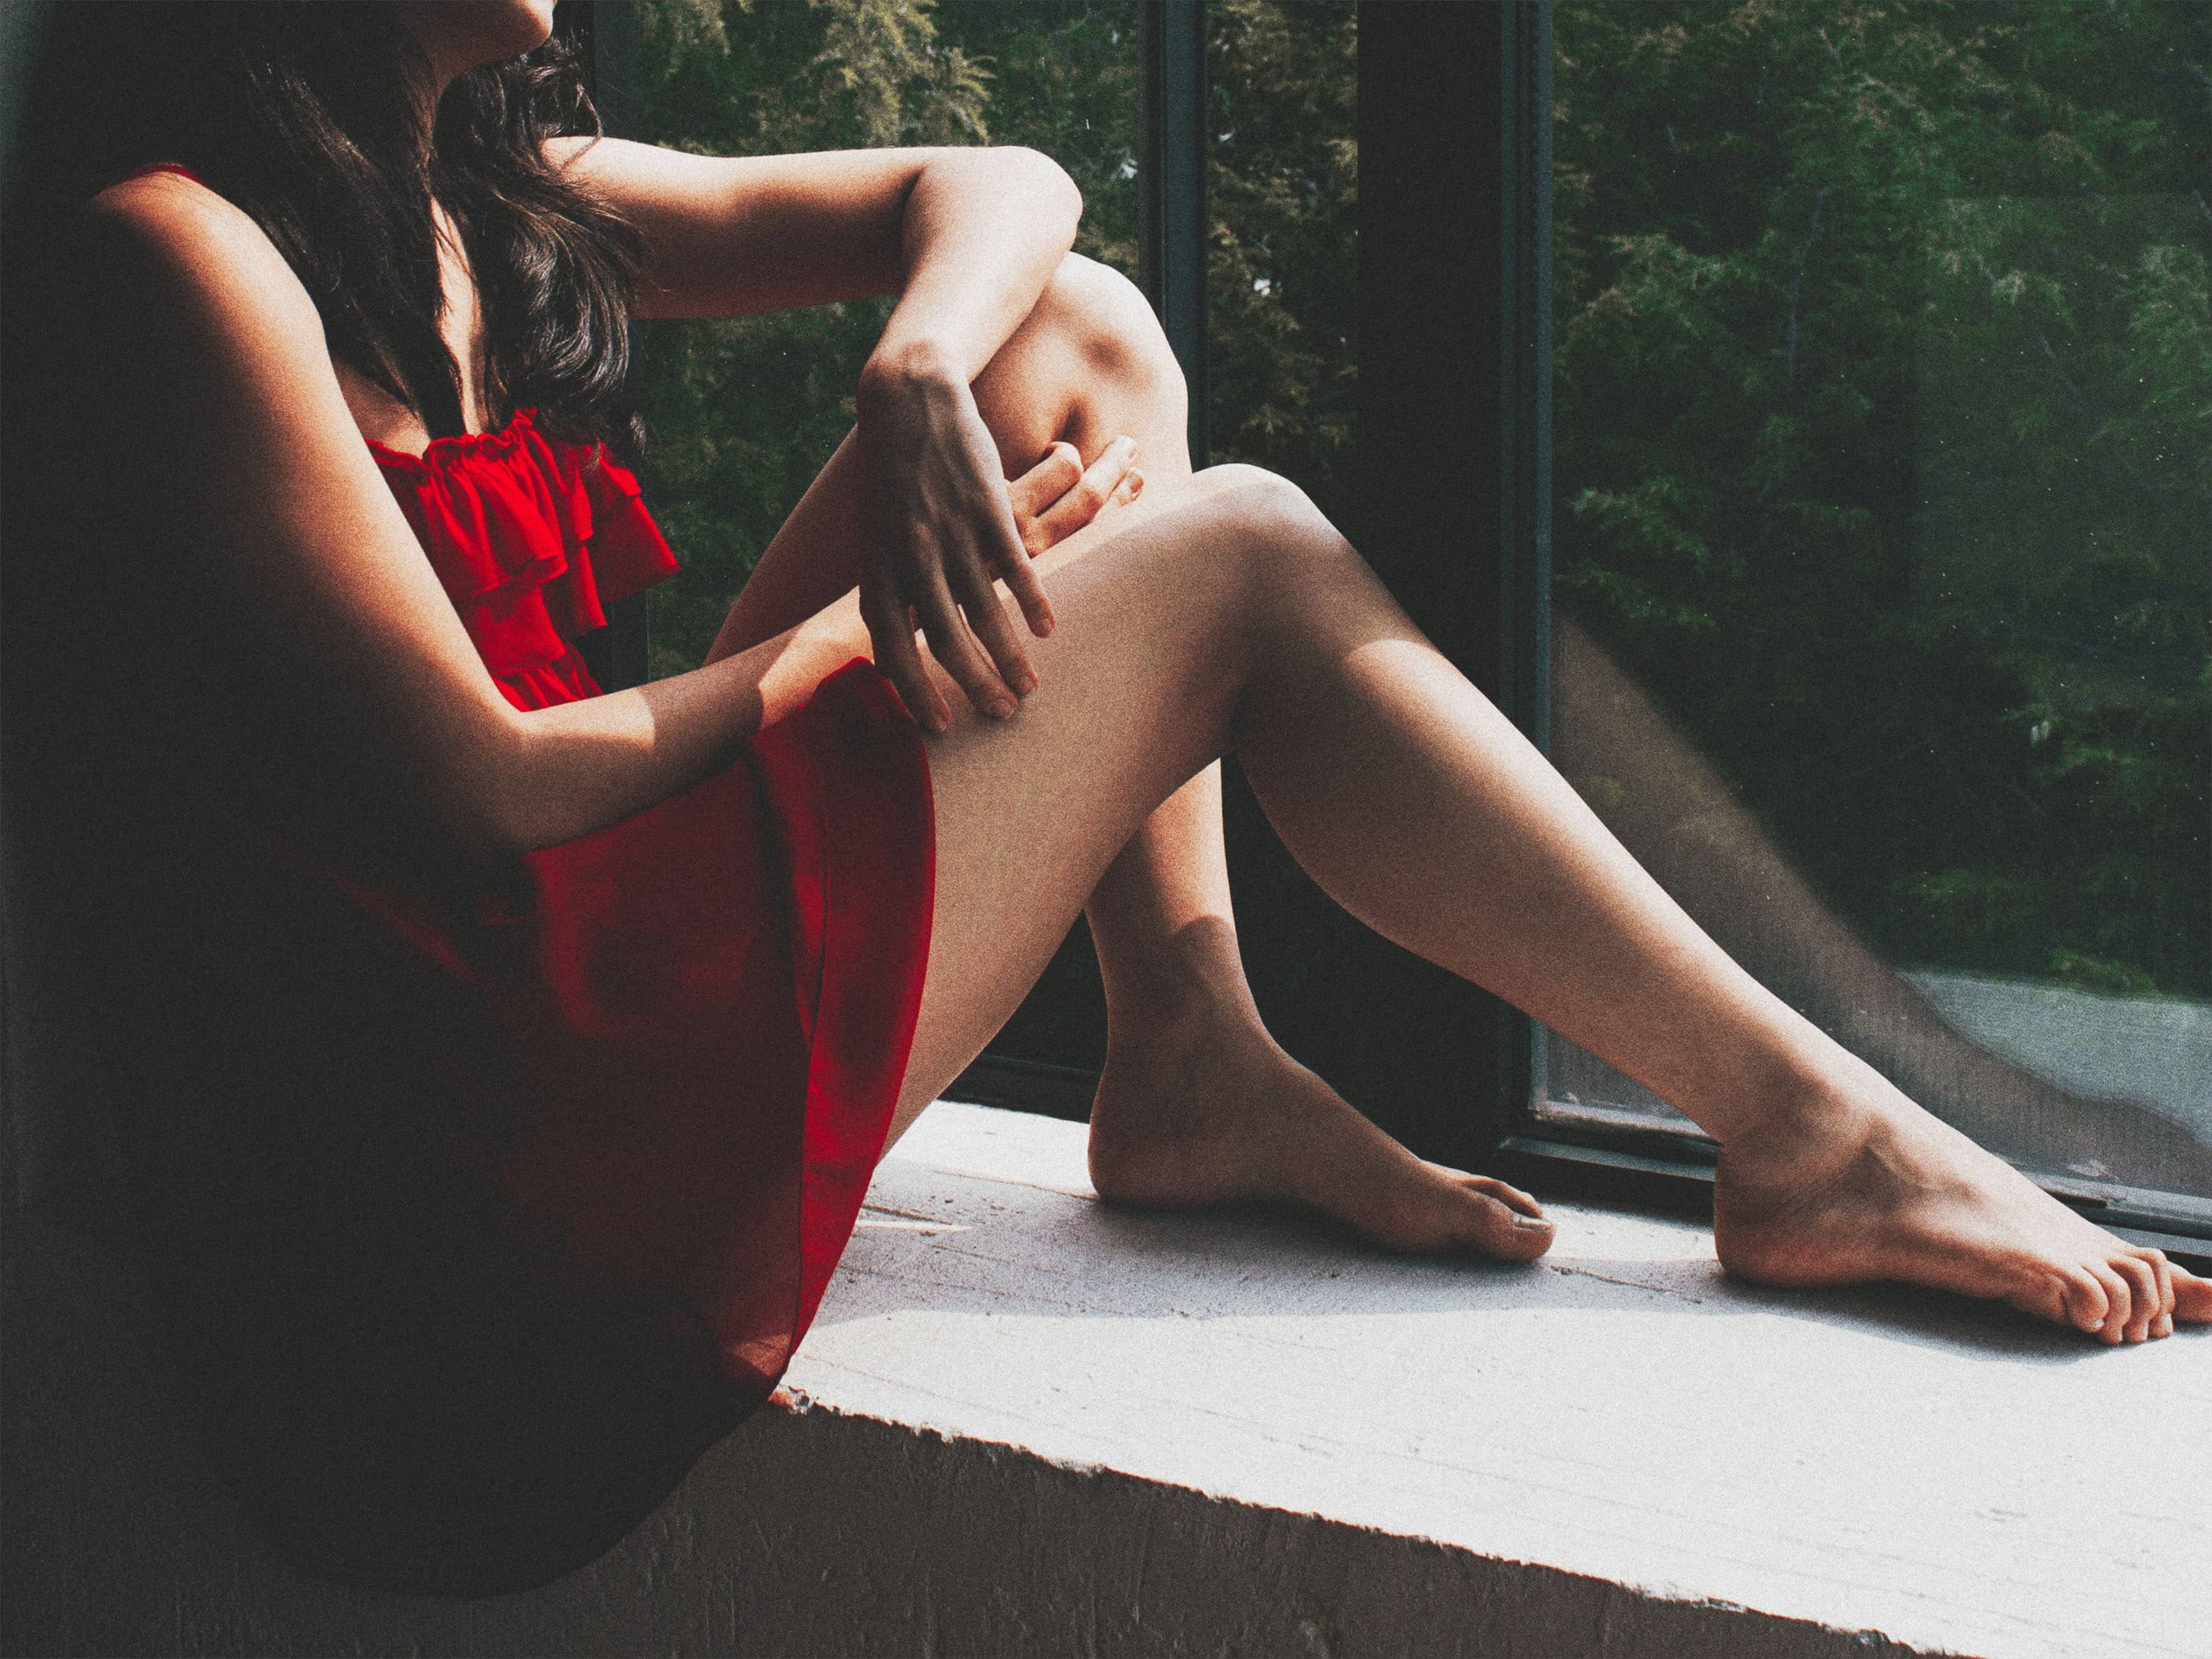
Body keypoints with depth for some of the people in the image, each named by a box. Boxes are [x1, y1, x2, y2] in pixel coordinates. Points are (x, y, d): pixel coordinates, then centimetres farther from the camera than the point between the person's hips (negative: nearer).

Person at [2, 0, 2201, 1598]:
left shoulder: (498, 213, 14)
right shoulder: (182, 251, -13)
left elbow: (990, 192, 15)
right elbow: (477, 786, -17)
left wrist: (924, 381, -7)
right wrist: (833, 652, -2)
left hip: (608, 954, 10)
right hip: (472, 1150, -10)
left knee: (1080, 337, 7)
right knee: (1235, 563, -9)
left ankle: (1194, 1065, 0)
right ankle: (1808, 1139, -2)